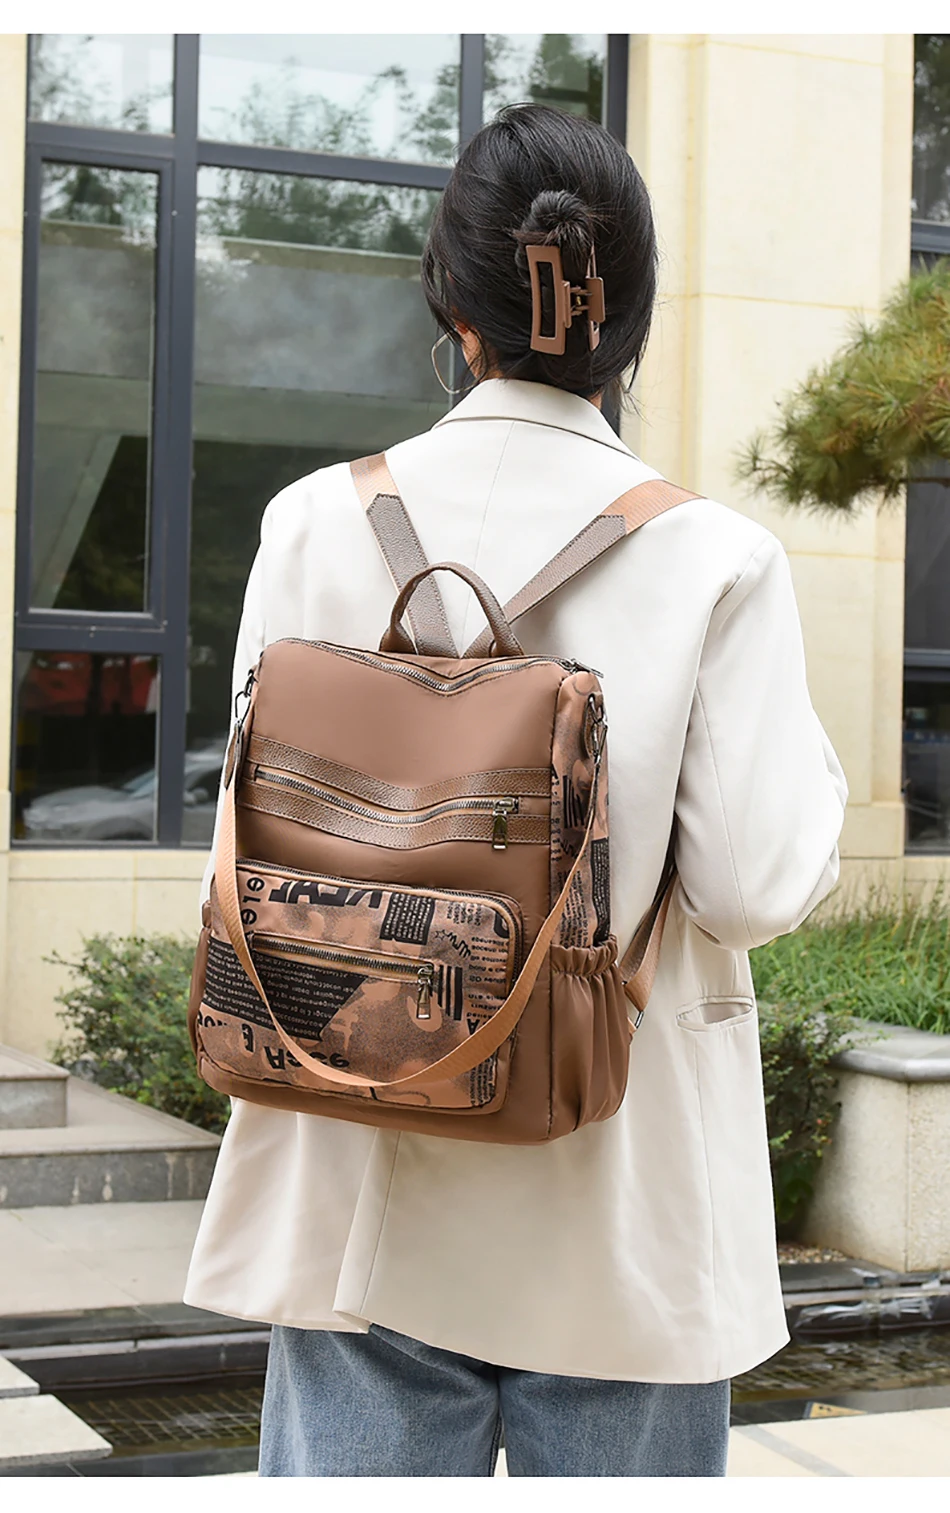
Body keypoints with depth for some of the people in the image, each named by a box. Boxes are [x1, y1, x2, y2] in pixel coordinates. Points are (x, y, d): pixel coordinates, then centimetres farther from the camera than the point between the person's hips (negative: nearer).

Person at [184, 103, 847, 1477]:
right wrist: (806, 744, 7)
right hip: (620, 1209, -1)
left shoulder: (319, 523, -4)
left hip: (361, 1186, 2)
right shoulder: (716, 559, -9)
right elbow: (760, 886, -10)